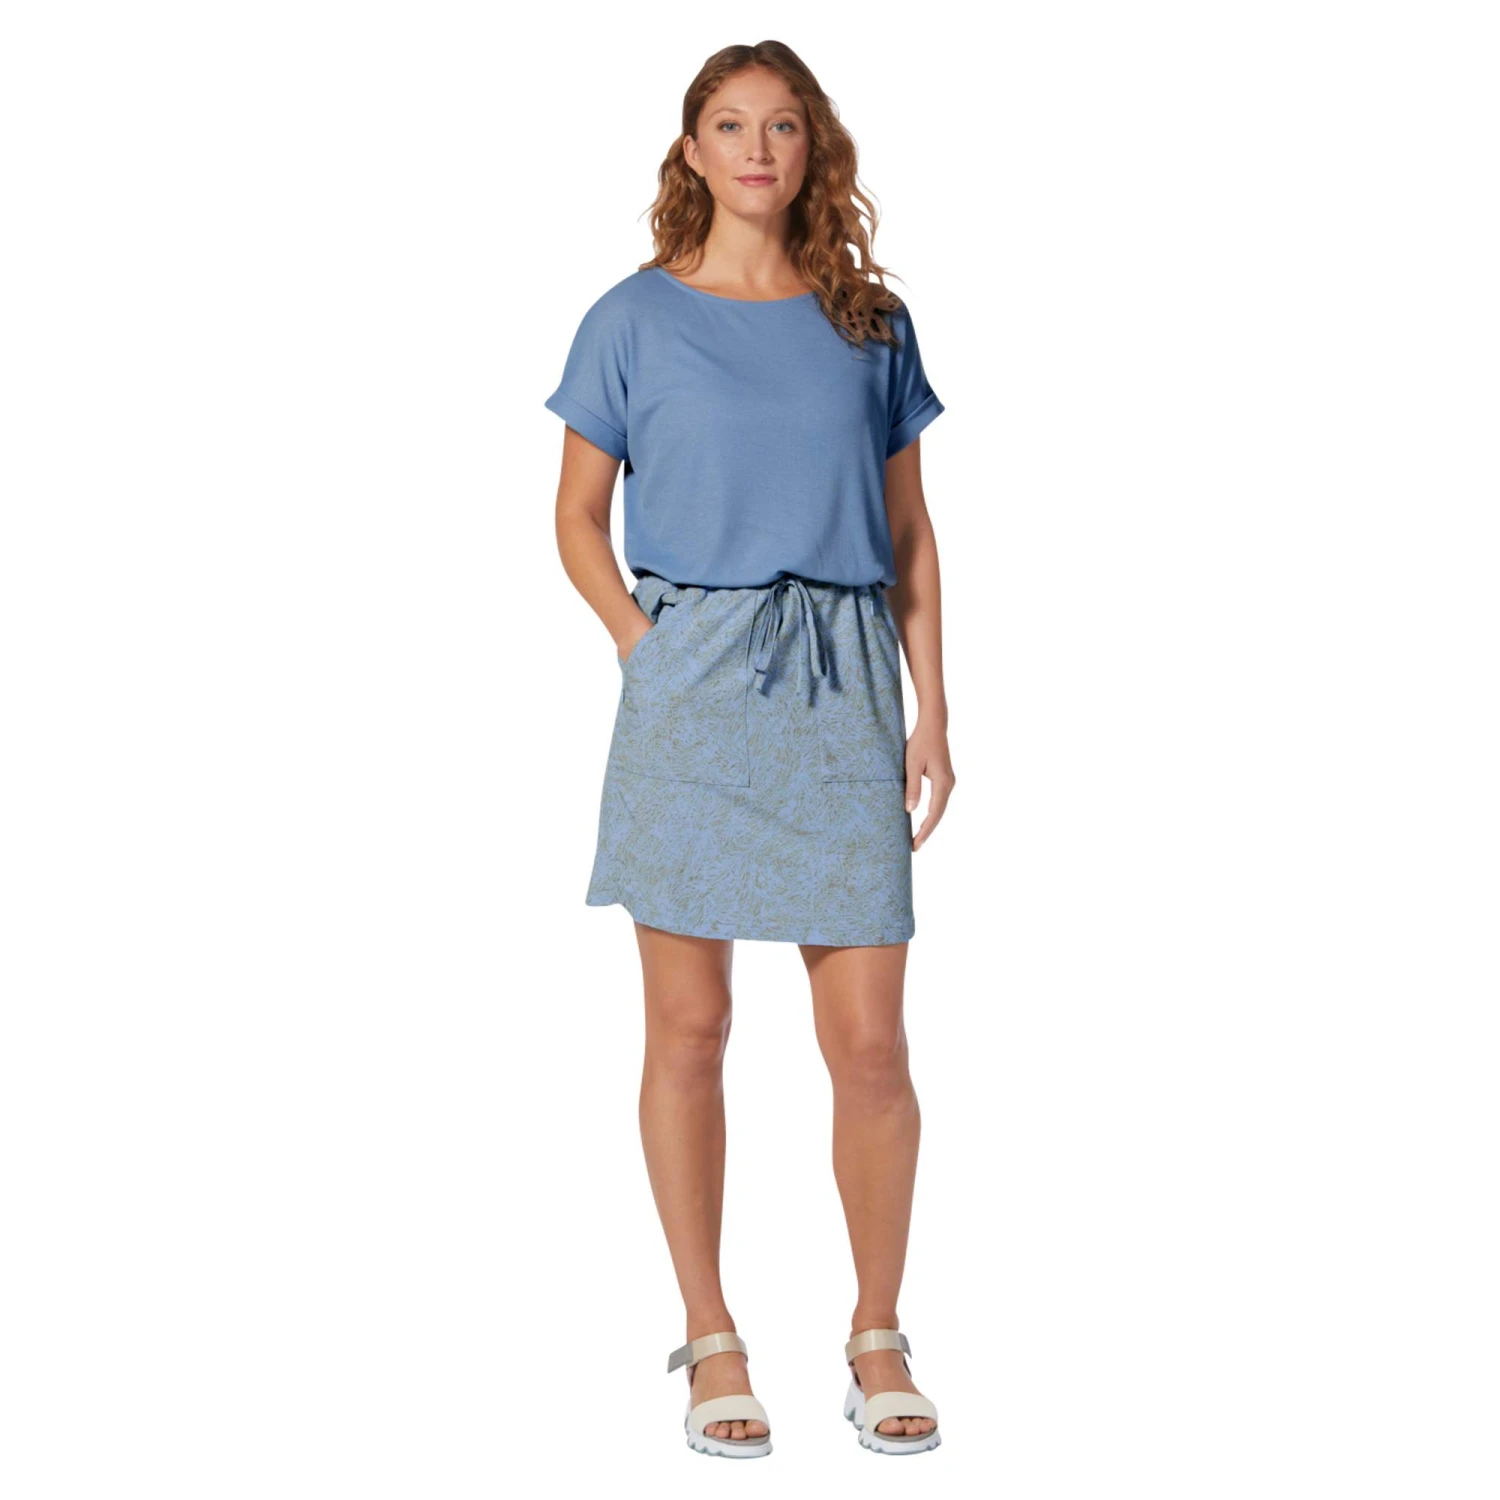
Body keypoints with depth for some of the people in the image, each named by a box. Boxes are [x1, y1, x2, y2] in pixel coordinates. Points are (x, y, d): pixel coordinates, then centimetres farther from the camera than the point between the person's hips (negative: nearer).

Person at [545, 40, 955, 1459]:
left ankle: (878, 1336, 17)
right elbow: (577, 517, 9)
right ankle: (710, 1338, 18)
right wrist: (644, 649, -5)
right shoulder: (634, 319, 4)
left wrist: (931, 707, 4)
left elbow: (909, 531, 12)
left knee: (870, 1041, -1)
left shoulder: (872, 323, 9)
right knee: (689, 1029, 4)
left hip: (842, 693, 1)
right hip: (690, 689, -1)